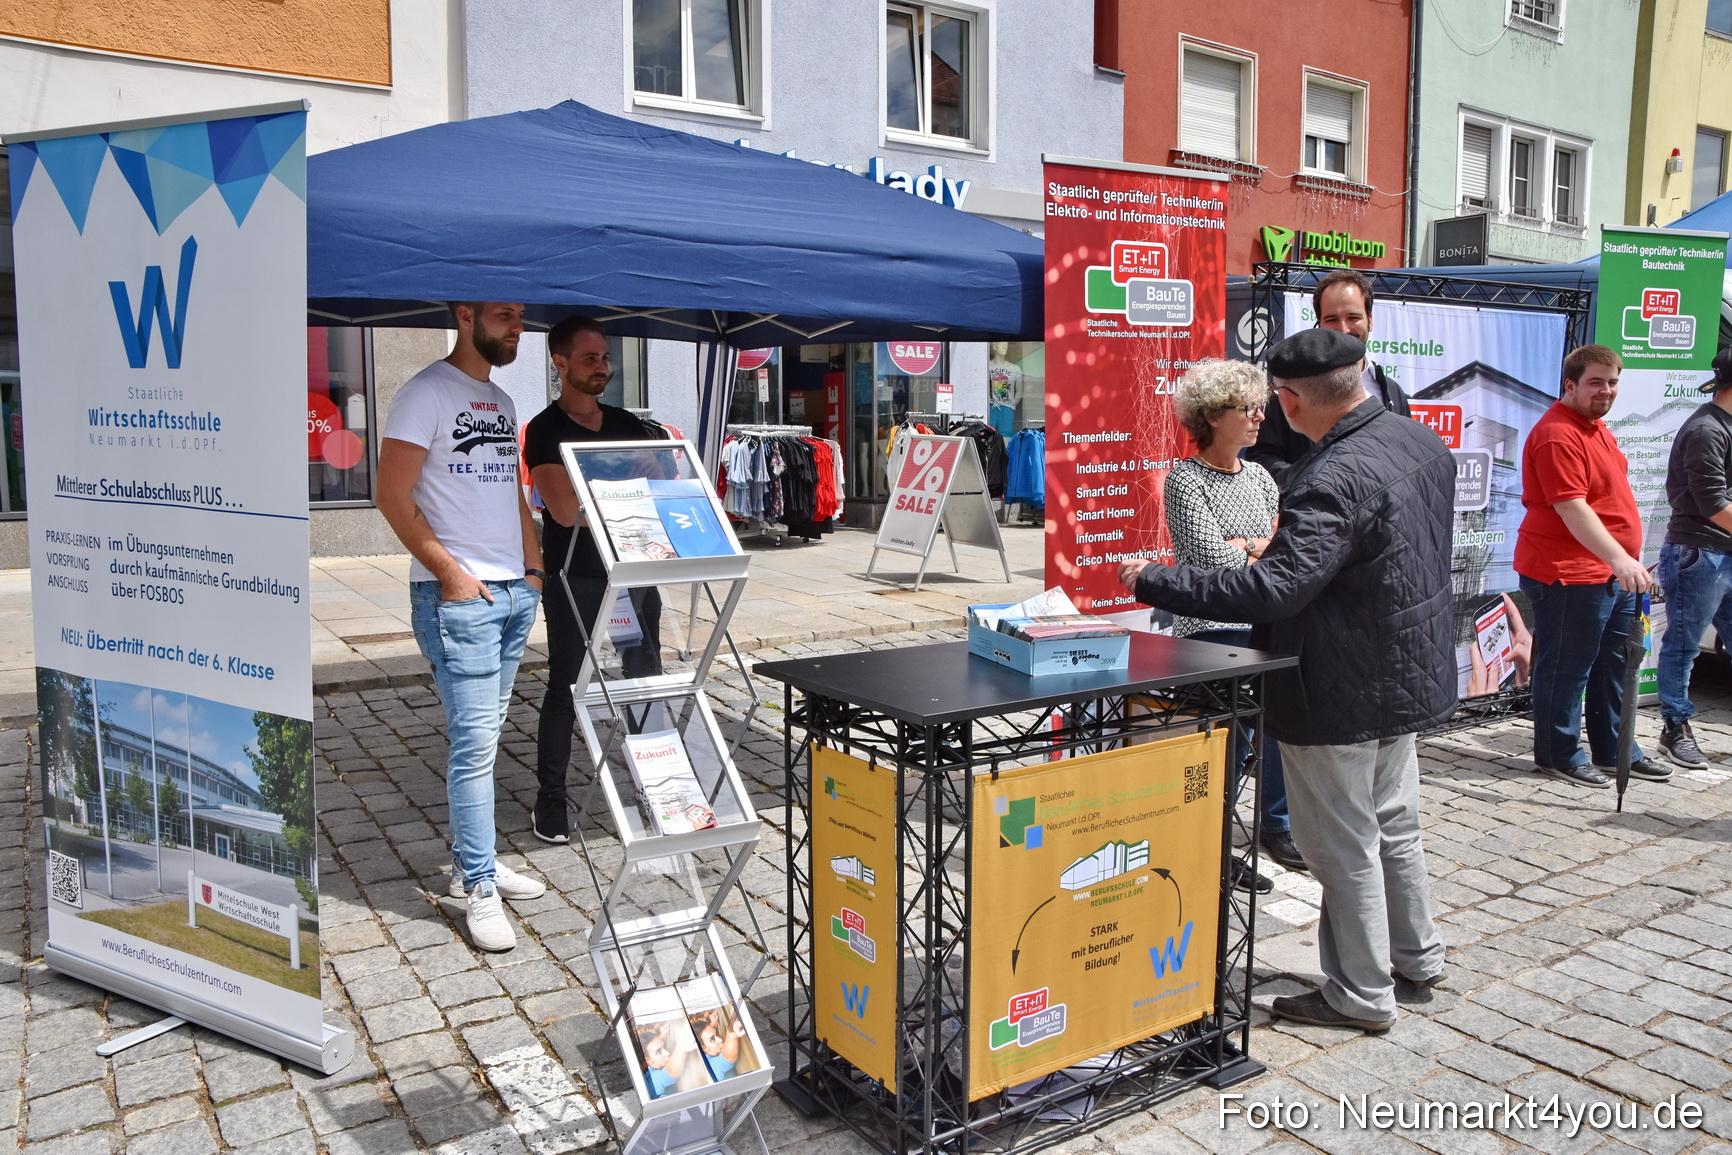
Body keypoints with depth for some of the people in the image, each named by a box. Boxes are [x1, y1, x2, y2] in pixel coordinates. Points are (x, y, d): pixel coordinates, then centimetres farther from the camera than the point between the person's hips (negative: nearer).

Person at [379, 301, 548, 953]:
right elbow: (393, 496, -11)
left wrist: (534, 568, 13)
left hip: (515, 593, 8)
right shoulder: (428, 393, -7)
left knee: (484, 736, 12)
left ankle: (468, 862, 23)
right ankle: (479, 888, 2)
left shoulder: (502, 403, 18)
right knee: (474, 743, -7)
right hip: (457, 598, -8)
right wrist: (451, 573, -14)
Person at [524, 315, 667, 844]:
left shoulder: (629, 425, 12)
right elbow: (566, 509, -16)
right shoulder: (545, 431, -5)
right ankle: (550, 803, 12)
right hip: (576, 578, -5)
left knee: (646, 679, 11)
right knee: (566, 687, 1)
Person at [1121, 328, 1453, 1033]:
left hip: (1342, 690, -10)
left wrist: (1152, 581, -29)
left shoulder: (1335, 480, -30)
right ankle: (1416, 954, 43)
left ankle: (1363, 994, 23)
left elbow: (1272, 591, -36)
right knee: (1394, 822, 25)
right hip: (1409, 671, 10)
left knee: (1343, 843, 7)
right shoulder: (1421, 441, 1)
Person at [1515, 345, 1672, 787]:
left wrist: (1625, 560, 23)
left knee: (1614, 665, 18)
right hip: (1570, 574, -11)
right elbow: (1571, 507, -25)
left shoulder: (1596, 427, 16)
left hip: (1613, 571, 11)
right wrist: (1619, 558, -31)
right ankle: (1558, 755, 14)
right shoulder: (1558, 434, -18)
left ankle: (1615, 751, 30)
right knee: (1566, 668, 1)